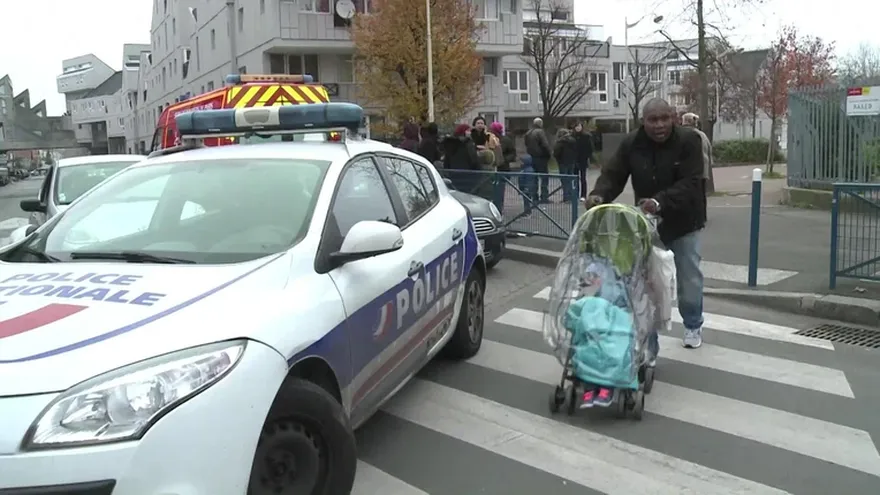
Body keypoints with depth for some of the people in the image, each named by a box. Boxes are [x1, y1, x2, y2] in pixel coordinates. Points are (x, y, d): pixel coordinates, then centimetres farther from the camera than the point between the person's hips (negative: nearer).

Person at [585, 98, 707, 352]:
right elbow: (612, 175, -13)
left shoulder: (689, 140, -19)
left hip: (683, 224, -1)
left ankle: (693, 325, 43)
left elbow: (690, 183, -27)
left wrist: (660, 202, -43)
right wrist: (599, 195, -35)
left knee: (690, 280, 14)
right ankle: (647, 347, 9)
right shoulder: (631, 143, -11)